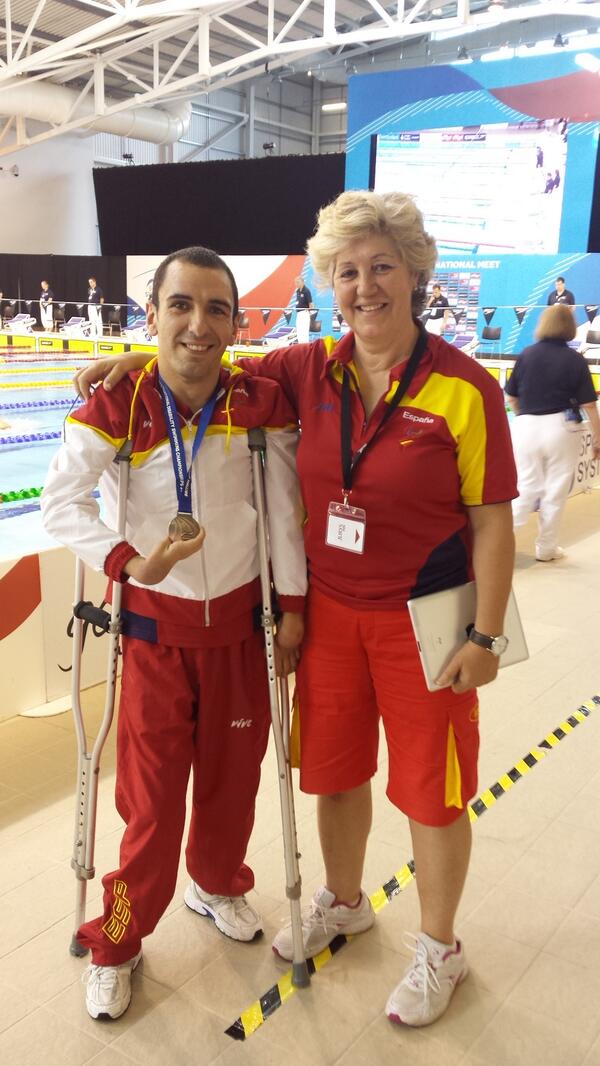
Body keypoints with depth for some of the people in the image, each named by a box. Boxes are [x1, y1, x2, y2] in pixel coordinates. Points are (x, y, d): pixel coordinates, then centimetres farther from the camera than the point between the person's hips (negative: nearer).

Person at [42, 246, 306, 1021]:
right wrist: (130, 561, -22)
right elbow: (61, 501, -11)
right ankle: (117, 942, 30)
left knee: (233, 771, 17)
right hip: (156, 623, -2)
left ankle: (216, 884, 47)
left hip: (242, 617, 2)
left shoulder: (263, 403, -9)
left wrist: (292, 606, 0)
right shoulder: (116, 405, -15)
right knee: (152, 792, 6)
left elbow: (285, 510, -4)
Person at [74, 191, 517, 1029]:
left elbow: (492, 523, -12)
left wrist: (485, 636, -12)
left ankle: (439, 950, 38)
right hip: (329, 612, 4)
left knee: (431, 789, 12)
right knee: (334, 770, 21)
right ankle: (342, 903, 49)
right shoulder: (311, 371, -3)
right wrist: (139, 361, -2)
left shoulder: (465, 388, -15)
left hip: (422, 621, -4)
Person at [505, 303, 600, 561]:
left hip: (526, 427, 2)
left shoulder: (527, 354, 0)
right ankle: (546, 547, 19)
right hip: (561, 427, -2)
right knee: (555, 490, 10)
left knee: (527, 487, 12)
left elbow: (511, 397, 7)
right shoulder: (575, 360, -5)